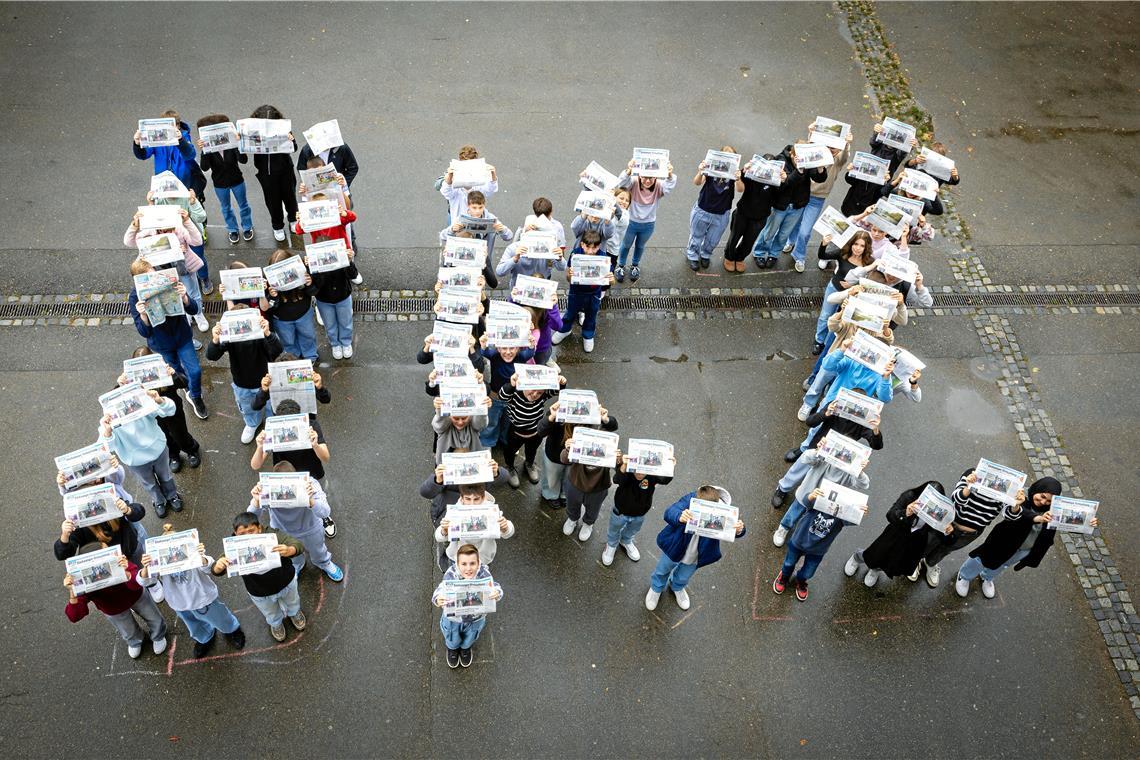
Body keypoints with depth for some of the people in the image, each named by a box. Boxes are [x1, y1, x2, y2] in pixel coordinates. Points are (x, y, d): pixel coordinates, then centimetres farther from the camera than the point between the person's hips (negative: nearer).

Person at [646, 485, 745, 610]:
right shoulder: (690, 499, -37)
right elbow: (669, 513, -47)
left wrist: (739, 530, -60)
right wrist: (679, 517, -71)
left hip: (696, 557, 1)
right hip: (675, 547, -1)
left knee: (684, 576, 34)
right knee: (663, 570, 31)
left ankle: (677, 587, 70)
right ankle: (656, 587, 65)